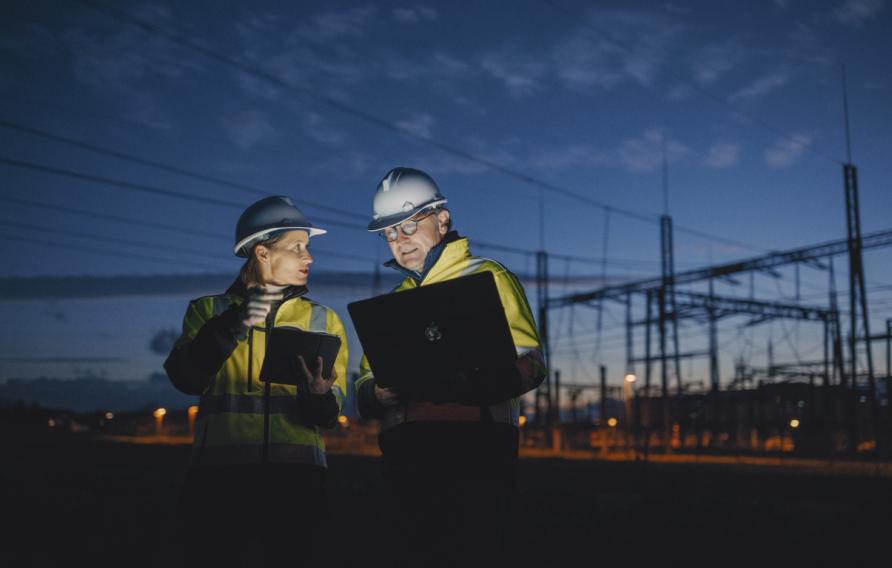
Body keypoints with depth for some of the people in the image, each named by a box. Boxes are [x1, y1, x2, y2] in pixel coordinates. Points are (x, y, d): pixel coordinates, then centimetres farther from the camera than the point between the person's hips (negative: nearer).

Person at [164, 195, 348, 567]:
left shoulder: (323, 321, 14)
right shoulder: (209, 310, 13)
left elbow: (328, 412, 4)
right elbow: (186, 378, -5)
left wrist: (319, 398, -18)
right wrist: (232, 325, -17)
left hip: (296, 471, 1)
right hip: (221, 470, -1)